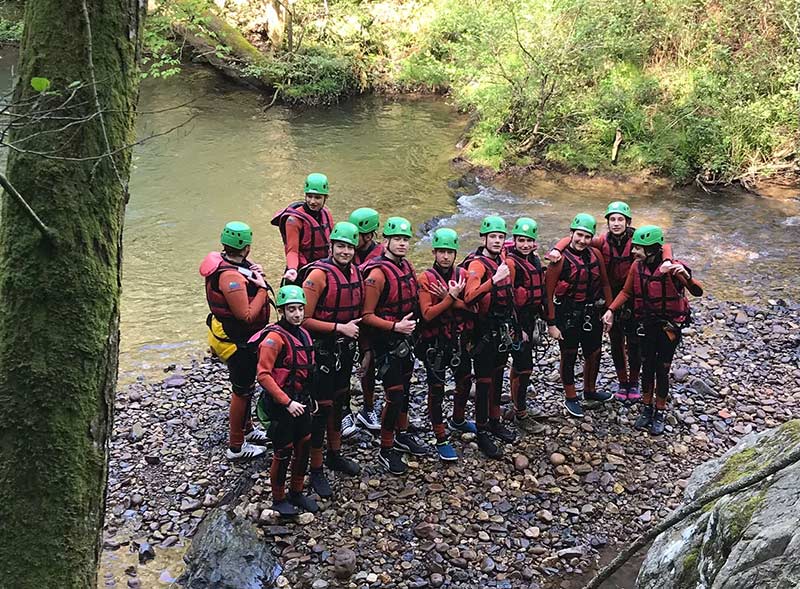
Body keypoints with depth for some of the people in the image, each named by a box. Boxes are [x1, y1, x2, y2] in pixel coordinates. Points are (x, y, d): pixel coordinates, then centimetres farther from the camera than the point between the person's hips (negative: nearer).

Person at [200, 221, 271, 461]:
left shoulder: (223, 261, -1)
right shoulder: (231, 277, -31)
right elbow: (247, 316, -30)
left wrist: (255, 275, -3)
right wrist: (262, 288, -23)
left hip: (238, 337, 10)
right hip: (238, 342, -10)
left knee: (246, 385, 26)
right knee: (242, 390, 5)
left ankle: (246, 428, 46)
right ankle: (236, 447, 20)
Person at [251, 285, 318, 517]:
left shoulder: (303, 334, 6)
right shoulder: (275, 337, -18)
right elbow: (263, 376, -22)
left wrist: (308, 399, 14)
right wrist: (287, 402, -22)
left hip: (301, 401, 7)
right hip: (281, 404, -7)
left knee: (304, 447, 15)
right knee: (283, 453, 5)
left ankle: (297, 493, 33)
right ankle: (279, 499, 23)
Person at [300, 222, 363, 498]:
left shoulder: (356, 273, 3)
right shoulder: (318, 275, -19)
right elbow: (304, 319, -21)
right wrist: (340, 327, -22)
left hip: (346, 349, 7)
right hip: (322, 349, -7)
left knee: (339, 401, 20)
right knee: (321, 407, -1)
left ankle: (335, 455, 37)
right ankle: (316, 470, 11)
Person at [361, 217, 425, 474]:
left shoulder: (406, 266, 7)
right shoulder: (378, 273, -19)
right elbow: (367, 316, -20)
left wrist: (412, 324, 12)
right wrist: (395, 326, -26)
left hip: (405, 340, 9)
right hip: (387, 343, -8)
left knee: (404, 388, 19)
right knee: (394, 395, -6)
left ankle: (402, 435, 36)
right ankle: (386, 450, 8)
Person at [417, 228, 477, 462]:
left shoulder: (463, 274, 0)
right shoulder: (425, 279, -13)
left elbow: (472, 306, -8)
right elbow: (427, 314, -21)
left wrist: (452, 299, -21)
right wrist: (451, 297, -24)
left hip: (459, 340, 5)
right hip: (435, 343, -5)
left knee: (465, 381, 21)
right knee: (436, 389, 3)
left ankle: (458, 420, 46)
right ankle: (441, 439, 13)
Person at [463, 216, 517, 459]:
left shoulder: (507, 263, 8)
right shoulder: (476, 265, -17)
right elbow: (469, 297, -34)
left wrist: (511, 325, 22)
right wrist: (493, 280, -43)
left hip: (503, 329, 8)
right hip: (485, 331, -8)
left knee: (498, 376, 19)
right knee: (484, 380, -1)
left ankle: (495, 422, 33)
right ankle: (482, 433, 7)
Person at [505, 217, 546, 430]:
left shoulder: (534, 260, 9)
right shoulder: (511, 263, -18)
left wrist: (541, 317, 20)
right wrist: (517, 328, -20)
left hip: (531, 318, 9)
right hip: (518, 320, -9)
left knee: (518, 363, 21)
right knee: (524, 367, -5)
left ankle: (515, 398, 36)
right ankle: (520, 414, 5)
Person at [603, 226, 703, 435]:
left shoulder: (672, 268, -23)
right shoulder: (637, 266, -8)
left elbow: (697, 292, -29)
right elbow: (626, 292, 4)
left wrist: (686, 275, -48)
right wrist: (611, 310, -8)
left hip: (669, 327, -4)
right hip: (647, 325, 4)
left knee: (662, 370, 6)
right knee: (647, 367, 14)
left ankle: (660, 413, 24)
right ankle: (646, 409, 31)